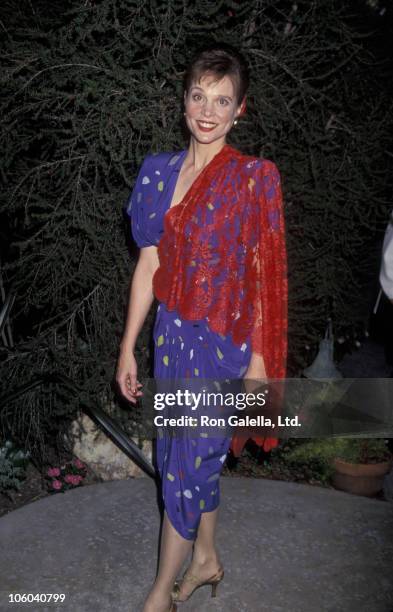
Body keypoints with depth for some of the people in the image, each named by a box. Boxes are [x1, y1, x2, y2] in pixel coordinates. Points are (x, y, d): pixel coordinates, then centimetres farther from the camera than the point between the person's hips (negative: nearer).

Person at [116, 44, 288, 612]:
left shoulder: (254, 178, -11)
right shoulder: (161, 171, 4)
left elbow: (265, 279, -10)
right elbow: (148, 266, 5)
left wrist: (259, 362, -11)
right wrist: (128, 348, 6)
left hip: (223, 341, -5)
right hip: (172, 335, 5)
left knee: (186, 466, 5)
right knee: (195, 457, 19)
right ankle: (206, 558, 42)